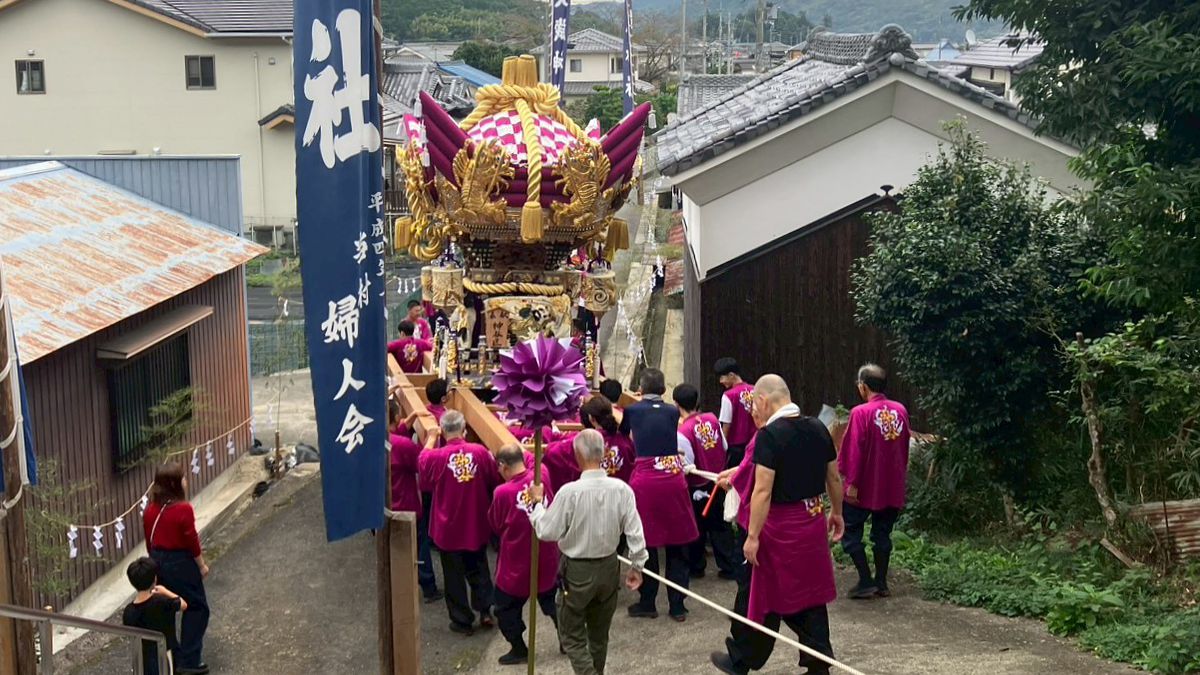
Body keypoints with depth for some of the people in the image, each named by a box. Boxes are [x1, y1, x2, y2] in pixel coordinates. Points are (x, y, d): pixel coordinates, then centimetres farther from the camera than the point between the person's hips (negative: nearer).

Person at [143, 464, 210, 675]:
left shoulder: (150, 510, 0)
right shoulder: (183, 509, -20)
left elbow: (149, 541, 8)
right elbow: (191, 541, -14)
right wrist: (202, 564, 0)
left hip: (158, 562, 7)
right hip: (180, 563, -6)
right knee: (196, 608, 7)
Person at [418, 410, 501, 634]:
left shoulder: (435, 457, -20)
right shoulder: (481, 452, -14)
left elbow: (425, 482, 2)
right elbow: (495, 482, -1)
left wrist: (430, 441, 8)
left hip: (448, 528, -2)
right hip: (477, 526, 2)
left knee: (454, 576, 12)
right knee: (479, 569, 23)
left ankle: (462, 621, 20)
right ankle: (485, 611, 22)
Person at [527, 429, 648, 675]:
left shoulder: (570, 492, -23)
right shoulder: (621, 489, -12)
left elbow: (547, 532, -13)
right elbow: (635, 532, -6)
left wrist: (538, 502, 3)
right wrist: (637, 565, 8)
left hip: (577, 571, -4)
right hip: (609, 568, 4)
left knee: (572, 637, 9)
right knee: (600, 634, 21)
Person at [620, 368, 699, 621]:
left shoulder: (632, 410, 5)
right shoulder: (673, 412, 10)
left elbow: (623, 433, 25)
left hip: (645, 480, -2)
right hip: (673, 477, 2)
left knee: (646, 543, 9)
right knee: (677, 544, 10)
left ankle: (647, 603, 18)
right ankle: (677, 605, 15)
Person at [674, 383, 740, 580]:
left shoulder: (683, 431, -24)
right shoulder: (712, 419, -6)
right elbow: (724, 447, 4)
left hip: (698, 488, -5)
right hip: (717, 482, 5)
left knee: (697, 529, 13)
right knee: (719, 525, 16)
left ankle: (695, 566, 27)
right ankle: (731, 566, 17)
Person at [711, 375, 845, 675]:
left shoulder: (769, 435, -19)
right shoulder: (818, 428, 3)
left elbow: (763, 491, -22)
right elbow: (834, 477, 12)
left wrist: (753, 536, -18)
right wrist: (837, 513, 26)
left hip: (780, 526, -6)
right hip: (813, 520, 6)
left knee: (767, 595, 7)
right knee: (811, 593, 14)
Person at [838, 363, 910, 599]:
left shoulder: (861, 413, -16)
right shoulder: (900, 411, 2)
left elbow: (855, 451, -18)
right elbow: (905, 448, 11)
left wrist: (852, 483, -14)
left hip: (865, 487, -6)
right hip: (892, 487, 6)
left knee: (851, 531, 5)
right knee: (882, 533, 15)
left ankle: (866, 581, 0)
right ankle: (881, 582, 17)